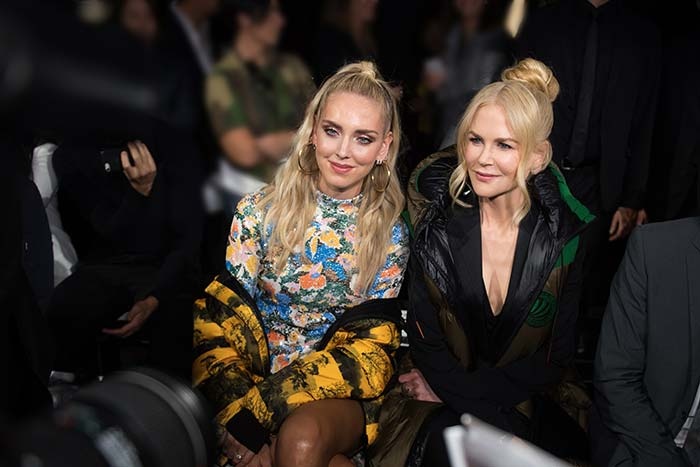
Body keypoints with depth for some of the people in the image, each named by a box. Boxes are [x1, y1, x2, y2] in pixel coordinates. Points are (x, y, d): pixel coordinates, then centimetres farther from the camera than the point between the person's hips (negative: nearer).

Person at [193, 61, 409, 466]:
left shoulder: (391, 234, -1)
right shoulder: (259, 212, -1)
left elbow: (369, 347, -7)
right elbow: (220, 318, -5)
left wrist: (253, 418, -20)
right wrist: (239, 419, -24)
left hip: (339, 395, 0)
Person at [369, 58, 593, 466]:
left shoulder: (570, 236, -8)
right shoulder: (439, 221, -6)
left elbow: (557, 359, -2)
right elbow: (424, 337, -5)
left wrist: (455, 387, -7)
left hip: (528, 400, 0)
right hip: (445, 413, 0)